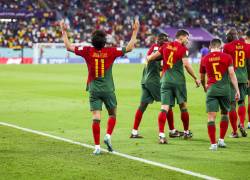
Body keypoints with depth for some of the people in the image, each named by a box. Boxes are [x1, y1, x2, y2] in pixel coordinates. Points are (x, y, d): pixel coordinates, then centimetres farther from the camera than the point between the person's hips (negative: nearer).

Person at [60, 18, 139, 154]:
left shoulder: (88, 51, -6)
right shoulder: (110, 51, -7)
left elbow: (69, 47, -1)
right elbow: (129, 47, -1)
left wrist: (64, 32, 7)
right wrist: (135, 31, 5)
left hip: (94, 90, 1)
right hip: (108, 90, 0)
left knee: (96, 118, -1)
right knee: (112, 114, 18)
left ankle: (97, 146, -5)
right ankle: (108, 136, -3)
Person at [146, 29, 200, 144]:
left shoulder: (165, 46, 9)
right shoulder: (182, 48, -4)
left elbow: (150, 57, 11)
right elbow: (186, 64, -14)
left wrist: (148, 58, 35)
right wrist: (195, 78, -5)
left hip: (165, 80, 3)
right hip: (178, 81, -3)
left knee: (164, 108, -5)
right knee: (183, 106, 15)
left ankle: (161, 135, -16)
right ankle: (186, 132, 27)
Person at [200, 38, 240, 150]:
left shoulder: (204, 59, 8)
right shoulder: (227, 57, 2)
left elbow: (202, 78, 18)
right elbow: (232, 74, -5)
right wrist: (237, 90, -2)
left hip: (211, 89, 0)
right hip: (225, 89, 0)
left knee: (211, 116, -2)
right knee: (225, 113, 19)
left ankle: (213, 144, -6)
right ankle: (221, 140, 18)